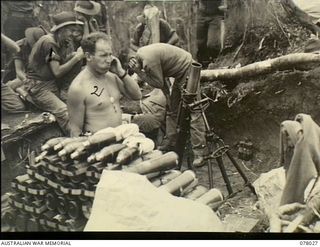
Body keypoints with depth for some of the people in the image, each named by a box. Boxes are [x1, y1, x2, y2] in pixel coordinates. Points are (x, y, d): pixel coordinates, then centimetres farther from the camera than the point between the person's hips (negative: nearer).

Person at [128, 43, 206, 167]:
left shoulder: (148, 59, -27)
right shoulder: (140, 54, 3)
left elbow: (159, 83, -17)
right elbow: (160, 77, 12)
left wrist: (139, 73, -16)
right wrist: (167, 95, 13)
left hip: (188, 71, -10)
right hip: (180, 74, 11)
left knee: (193, 113, -12)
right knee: (172, 110, 15)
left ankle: (199, 152, -10)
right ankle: (172, 144, 25)